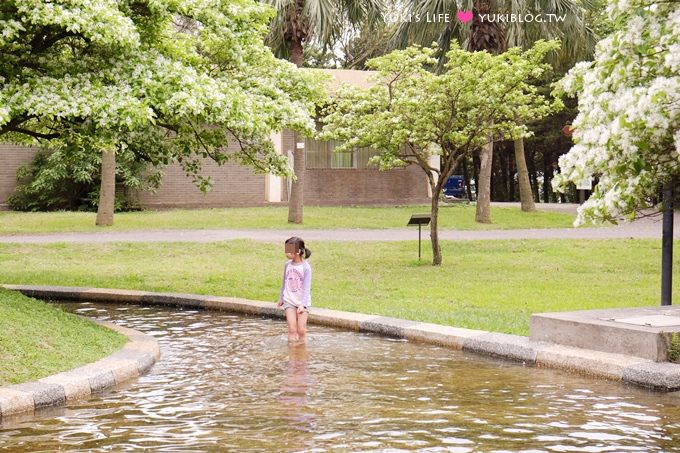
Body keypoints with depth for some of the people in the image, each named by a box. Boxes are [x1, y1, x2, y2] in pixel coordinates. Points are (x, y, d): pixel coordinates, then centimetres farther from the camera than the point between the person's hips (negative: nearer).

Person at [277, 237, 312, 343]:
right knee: (292, 328, -6)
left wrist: (302, 304, -18)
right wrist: (281, 298, 22)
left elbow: (307, 288, -12)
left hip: (302, 302, -3)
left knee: (301, 330, -3)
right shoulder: (287, 265, 2)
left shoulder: (306, 267, -12)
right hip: (289, 301, 3)